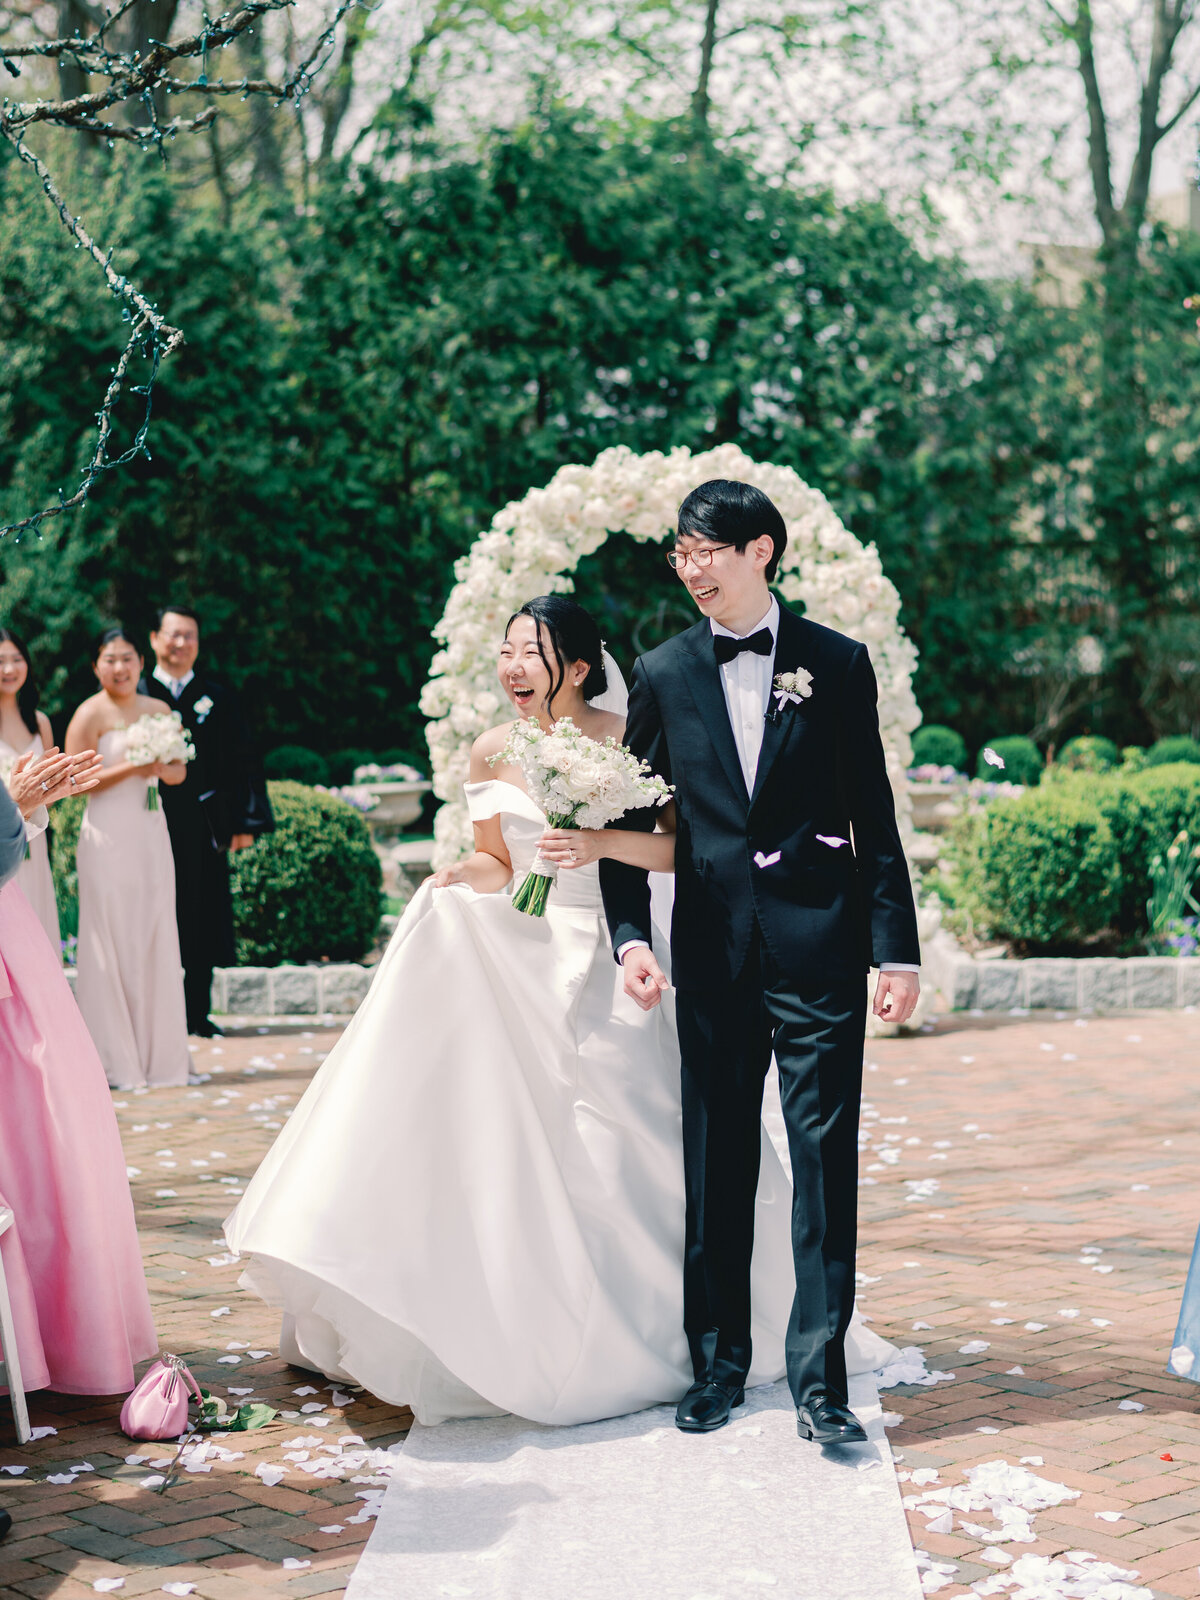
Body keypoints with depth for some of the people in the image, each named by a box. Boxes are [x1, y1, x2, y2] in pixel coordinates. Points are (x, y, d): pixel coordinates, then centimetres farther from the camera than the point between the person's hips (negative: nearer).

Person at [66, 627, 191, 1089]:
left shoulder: (159, 711, 12)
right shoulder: (91, 714, -4)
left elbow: (178, 770, 15)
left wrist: (162, 769, -7)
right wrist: (131, 768, -17)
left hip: (152, 833, 5)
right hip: (108, 836, -5)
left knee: (157, 941, 6)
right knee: (113, 942, -4)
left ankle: (161, 1056, 14)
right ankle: (116, 1062, 2)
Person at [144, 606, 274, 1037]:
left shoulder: (218, 698, 10)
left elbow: (243, 762, 8)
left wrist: (245, 821, 1)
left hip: (204, 829, 2)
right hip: (152, 825, -2)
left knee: (203, 921, 5)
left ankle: (198, 1012, 13)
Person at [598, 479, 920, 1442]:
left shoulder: (837, 665, 3)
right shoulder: (663, 675, 8)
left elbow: (874, 816, 3)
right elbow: (631, 819, 9)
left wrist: (896, 947, -2)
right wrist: (630, 935, -3)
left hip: (818, 939, -2)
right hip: (712, 946, 2)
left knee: (825, 1154, -2)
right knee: (716, 1162, 9)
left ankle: (820, 1378, 6)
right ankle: (718, 1363, 22)